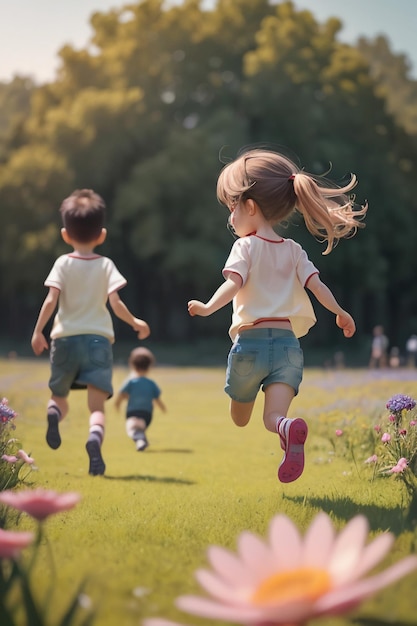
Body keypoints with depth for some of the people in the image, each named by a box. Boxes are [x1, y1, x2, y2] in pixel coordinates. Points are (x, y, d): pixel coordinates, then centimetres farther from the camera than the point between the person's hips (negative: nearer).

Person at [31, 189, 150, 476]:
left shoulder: (63, 264, 3)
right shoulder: (106, 265, 4)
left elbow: (51, 300, -8)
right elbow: (115, 303, -5)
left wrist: (38, 331, -2)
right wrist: (135, 323, 10)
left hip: (66, 338, 1)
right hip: (98, 339, -1)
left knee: (59, 397, 19)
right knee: (97, 406, -6)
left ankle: (54, 414, -15)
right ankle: (95, 438, -36)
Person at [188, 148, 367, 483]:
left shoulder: (245, 245, -2)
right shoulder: (294, 250, 11)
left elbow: (233, 283, -17)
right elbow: (316, 285, 7)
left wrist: (208, 307, -28)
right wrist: (341, 313, 20)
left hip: (250, 341, -3)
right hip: (288, 343, 3)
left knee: (239, 418, 22)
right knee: (273, 417, -11)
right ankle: (288, 428, -39)